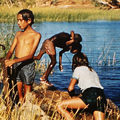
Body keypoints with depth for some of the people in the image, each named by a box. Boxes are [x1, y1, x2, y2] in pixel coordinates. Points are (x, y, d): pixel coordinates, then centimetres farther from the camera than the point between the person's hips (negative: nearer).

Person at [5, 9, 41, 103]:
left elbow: (30, 55, -12)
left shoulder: (36, 35, -2)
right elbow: (11, 50, 11)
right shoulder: (18, 34, 14)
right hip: (16, 65, 4)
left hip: (27, 65, -4)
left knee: (27, 94, 0)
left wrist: (14, 61, -22)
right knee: (18, 91, 5)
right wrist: (7, 59, -13)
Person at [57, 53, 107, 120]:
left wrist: (72, 94, 29)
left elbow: (70, 88, 8)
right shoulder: (92, 70, 33)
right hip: (102, 98, 7)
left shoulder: (78, 69, 13)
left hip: (91, 96, -7)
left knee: (60, 107, -7)